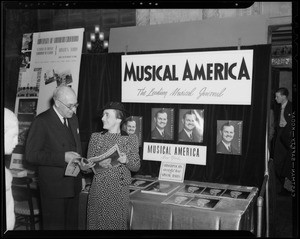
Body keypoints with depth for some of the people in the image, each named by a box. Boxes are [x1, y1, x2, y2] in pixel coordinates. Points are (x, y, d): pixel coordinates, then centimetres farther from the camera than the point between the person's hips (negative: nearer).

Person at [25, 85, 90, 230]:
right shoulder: (41, 121, -14)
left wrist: (80, 163, 8)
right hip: (54, 186, -7)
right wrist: (63, 157, -24)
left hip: (73, 185, 7)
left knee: (72, 224, 17)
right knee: (55, 225, 5)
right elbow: (31, 155, -17)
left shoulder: (73, 118, 9)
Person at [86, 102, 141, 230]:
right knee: (98, 223, 6)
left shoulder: (131, 138, 0)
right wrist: (98, 164, -15)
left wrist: (126, 160, -16)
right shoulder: (95, 137, 3)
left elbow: (136, 166, 4)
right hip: (99, 189, 1)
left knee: (118, 223, 4)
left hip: (120, 190, -1)